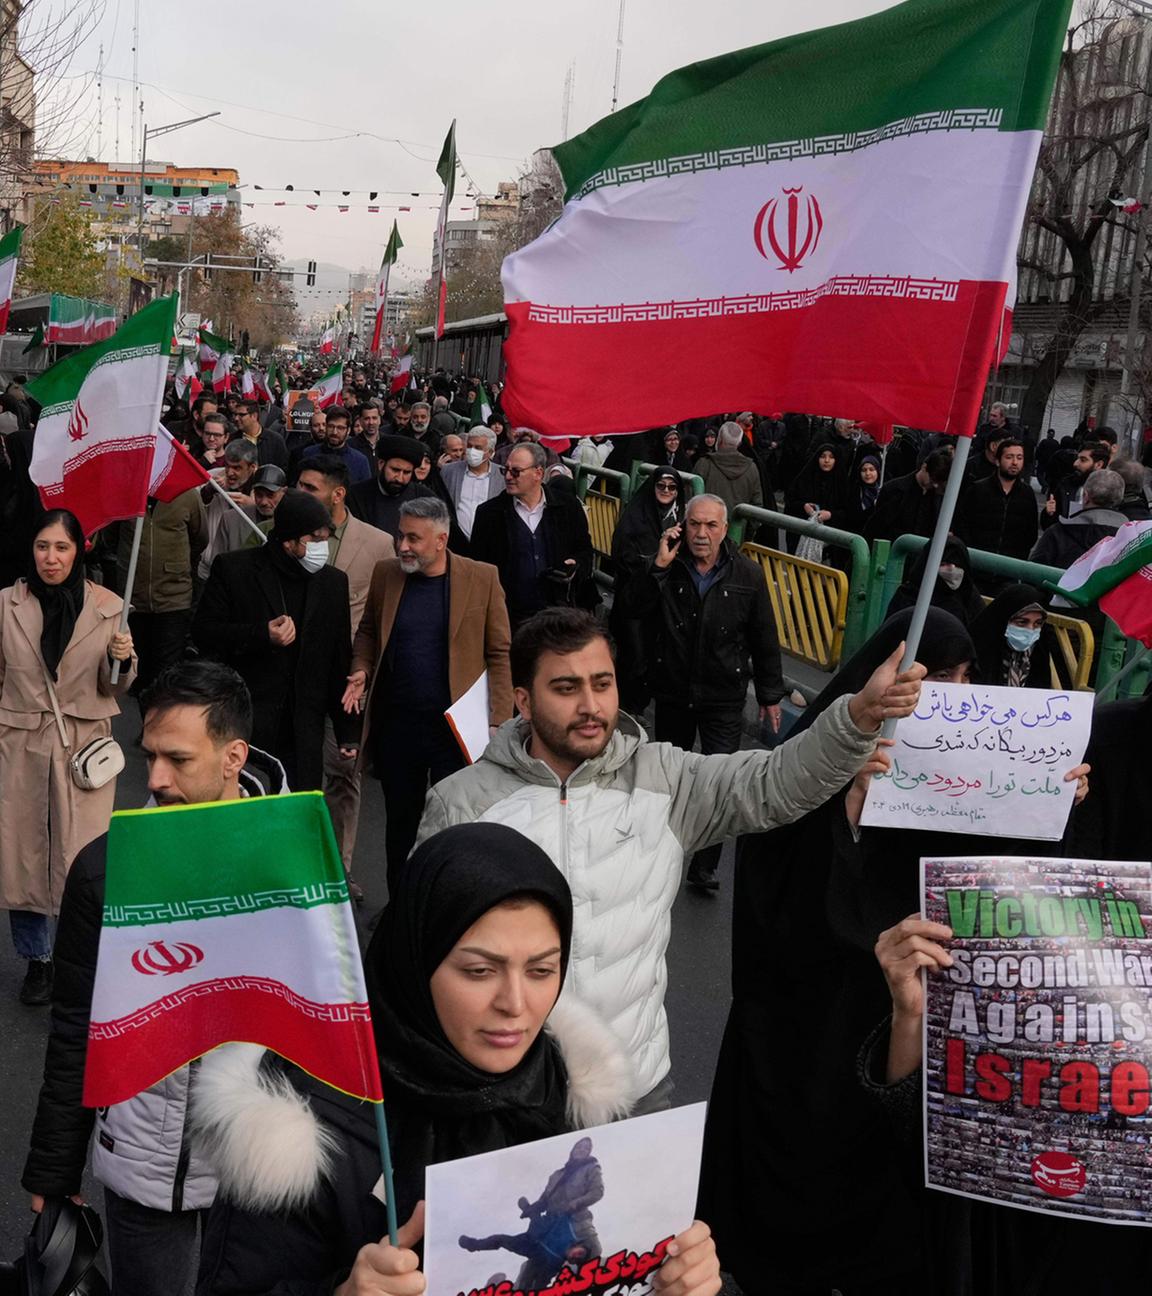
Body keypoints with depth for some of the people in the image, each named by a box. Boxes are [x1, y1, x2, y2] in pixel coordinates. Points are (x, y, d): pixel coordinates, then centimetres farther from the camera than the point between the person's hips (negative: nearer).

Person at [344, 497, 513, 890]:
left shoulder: (482, 578, -4)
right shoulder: (385, 574, 5)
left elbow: (500, 654, -2)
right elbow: (367, 632, 19)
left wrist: (497, 722, -10)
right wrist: (361, 670, -1)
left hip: (456, 725, -3)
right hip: (396, 722, 3)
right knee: (400, 822, 14)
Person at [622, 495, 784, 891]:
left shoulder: (747, 575, -8)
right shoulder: (669, 568, -6)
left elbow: (764, 640, -1)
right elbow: (636, 608, -17)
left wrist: (770, 695, 2)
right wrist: (659, 566, -26)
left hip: (724, 698, -2)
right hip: (672, 691, 2)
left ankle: (705, 866, 5)